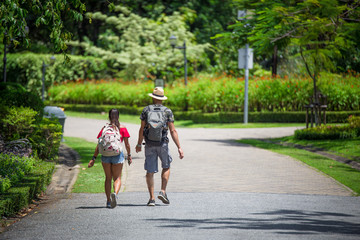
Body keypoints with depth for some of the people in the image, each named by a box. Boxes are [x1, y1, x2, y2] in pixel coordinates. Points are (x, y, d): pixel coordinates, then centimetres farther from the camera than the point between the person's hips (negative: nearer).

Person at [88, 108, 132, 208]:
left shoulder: (104, 128, 4)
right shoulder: (122, 128, 2)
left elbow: (99, 145, 0)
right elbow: (127, 144, 3)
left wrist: (93, 158, 2)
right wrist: (129, 155, 17)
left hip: (105, 154, 1)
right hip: (118, 154, -1)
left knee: (108, 178, 15)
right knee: (117, 178, 7)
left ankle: (108, 201, 14)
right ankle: (115, 193, -23)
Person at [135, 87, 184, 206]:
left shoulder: (146, 110, 1)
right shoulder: (167, 111, -1)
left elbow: (142, 129, 0)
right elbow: (173, 131, -6)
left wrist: (139, 144, 12)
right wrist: (179, 147, -5)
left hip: (149, 145, 1)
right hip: (162, 144, 0)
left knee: (150, 171, 4)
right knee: (166, 167, 19)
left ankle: (152, 198, 1)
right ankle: (163, 192, 5)